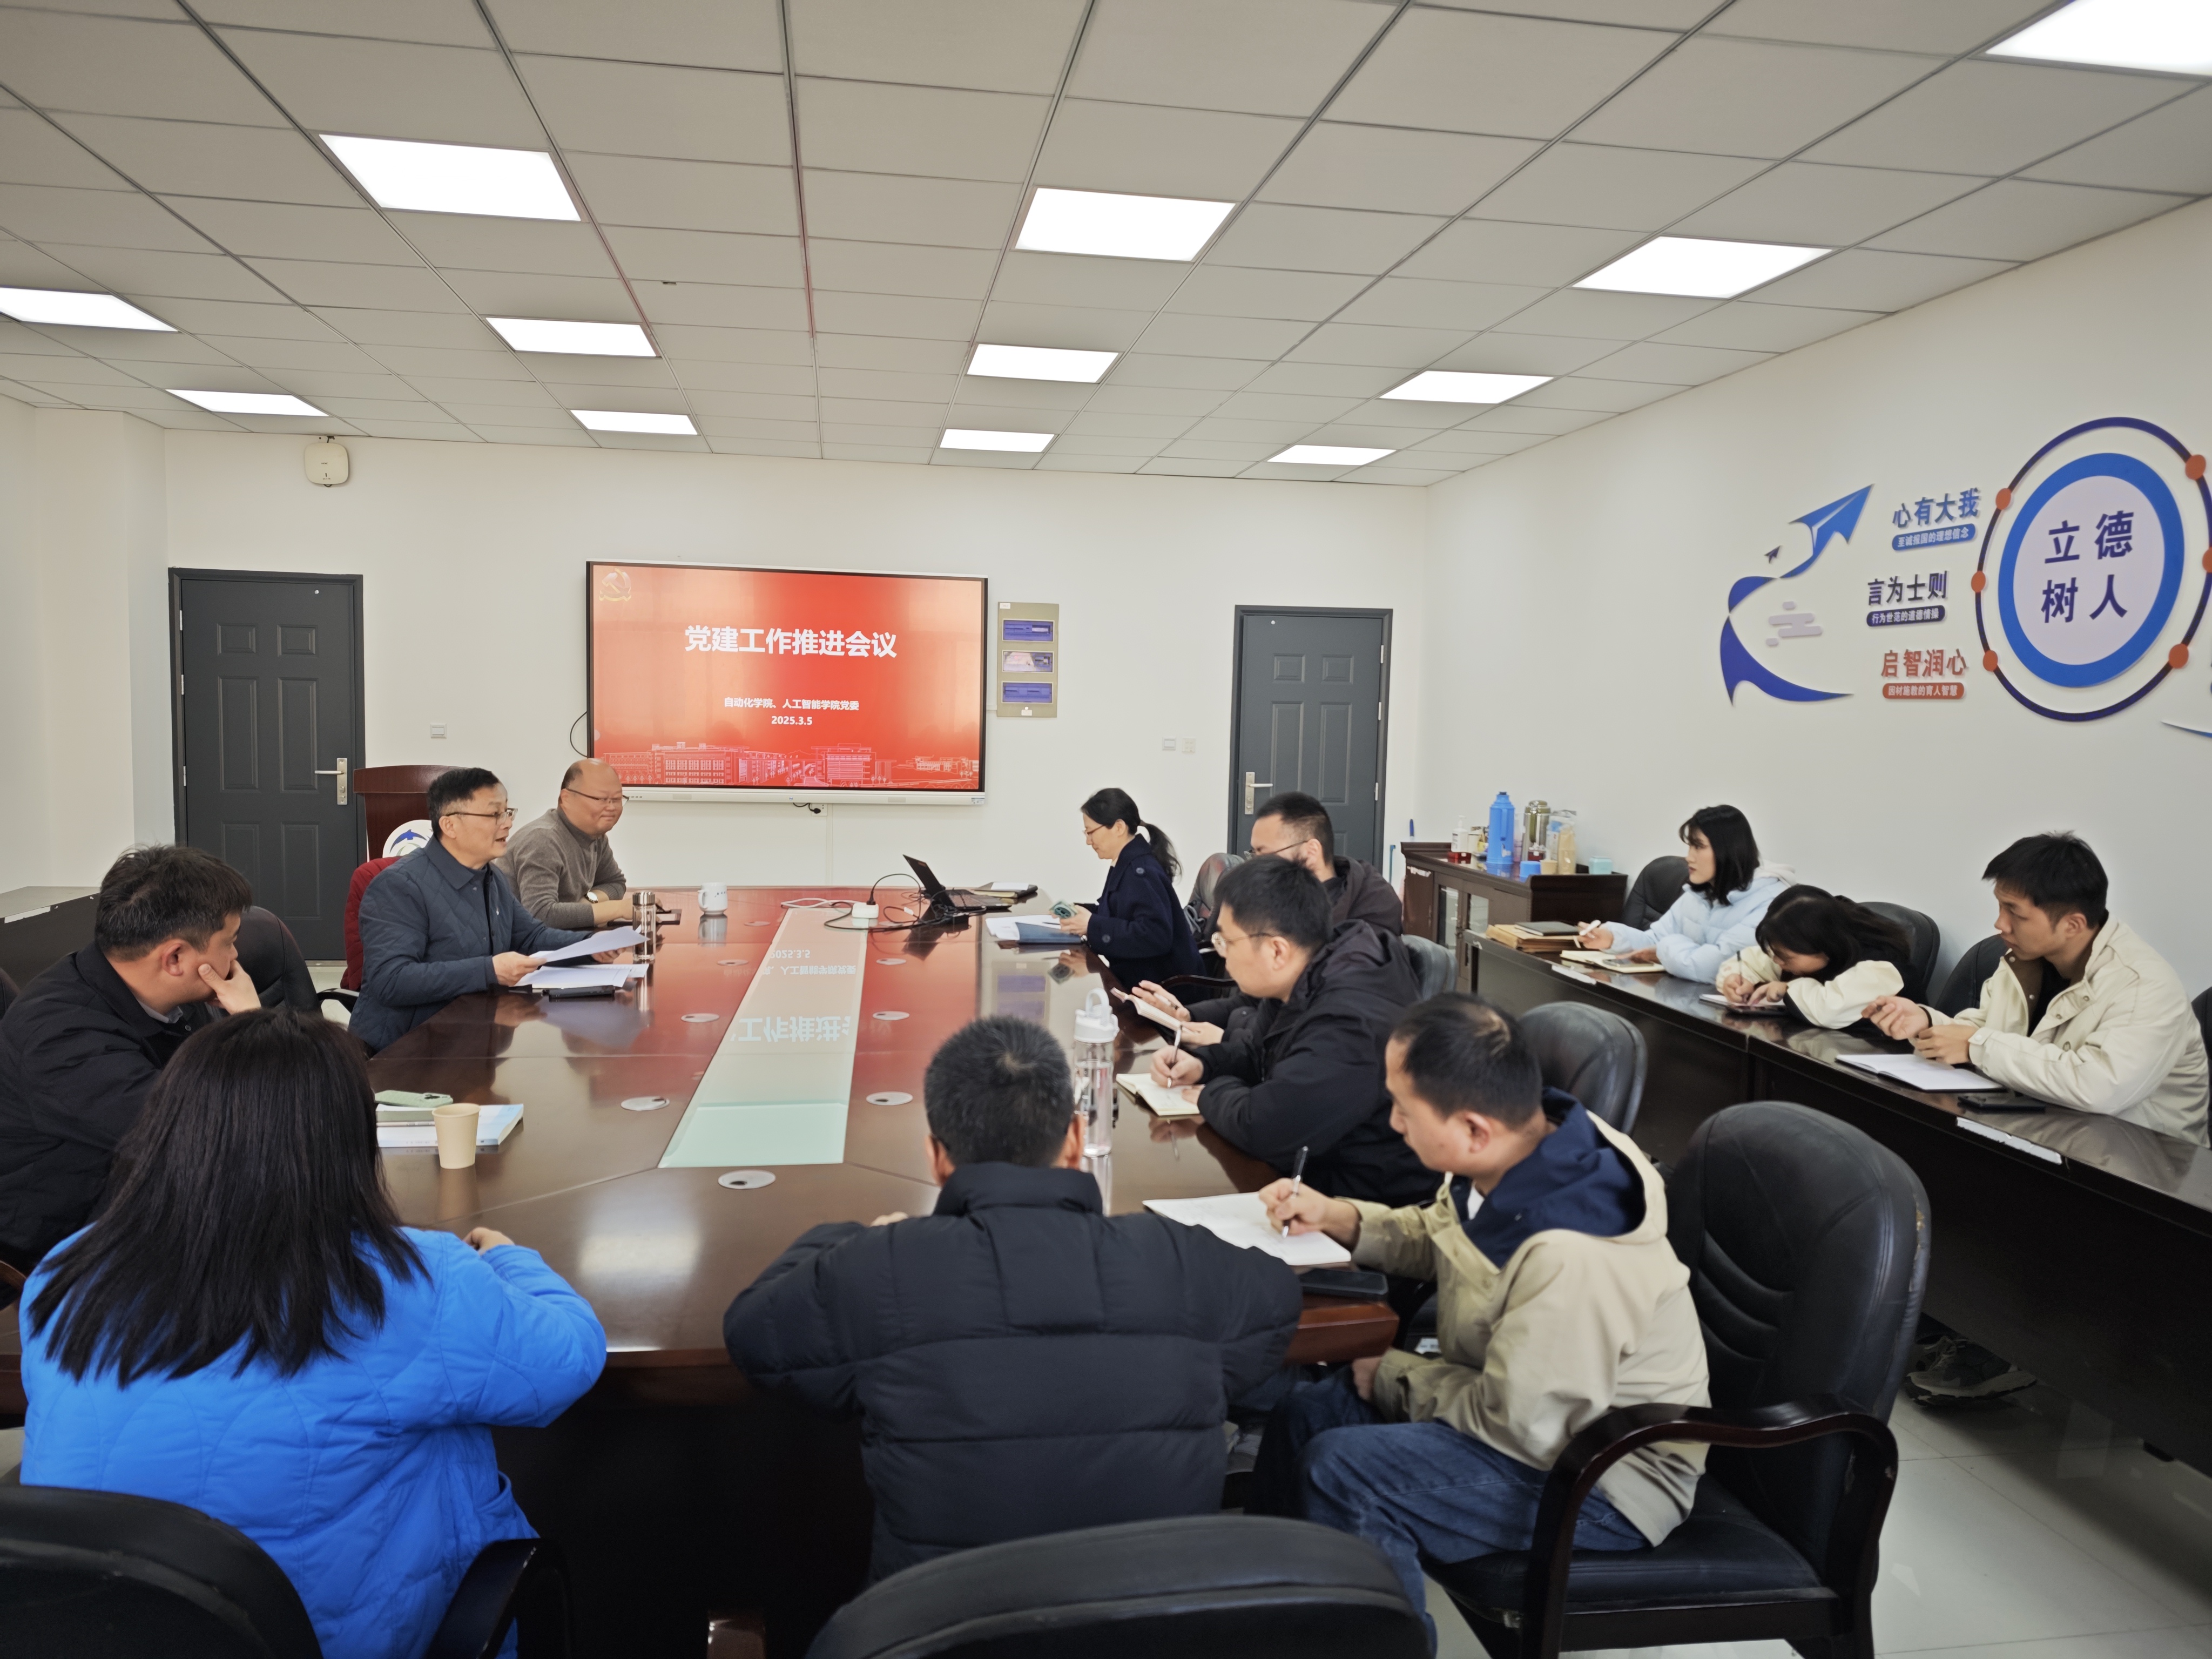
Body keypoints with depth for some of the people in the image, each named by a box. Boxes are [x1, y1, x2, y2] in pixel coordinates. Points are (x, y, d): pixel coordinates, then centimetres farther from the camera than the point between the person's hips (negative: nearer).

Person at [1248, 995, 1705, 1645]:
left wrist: (1394, 1374, -13)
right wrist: (1336, 1218, -2)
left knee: (1342, 1470, -23)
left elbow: (1519, 1426, -27)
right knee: (1304, 1410, 5)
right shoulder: (1518, 1152, -9)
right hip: (1522, 1397, 9)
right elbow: (1438, 1239, 13)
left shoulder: (1572, 1259, -36)